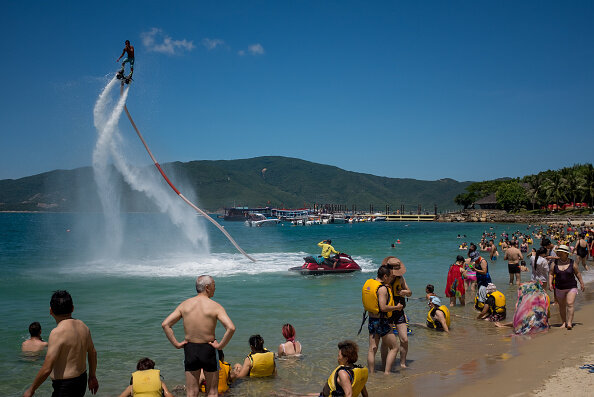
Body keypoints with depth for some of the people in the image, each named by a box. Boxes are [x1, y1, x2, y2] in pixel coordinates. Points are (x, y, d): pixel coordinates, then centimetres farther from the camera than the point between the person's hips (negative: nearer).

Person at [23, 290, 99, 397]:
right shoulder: (83, 326, 3)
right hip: (82, 381, 8)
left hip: (65, 387, -8)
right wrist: (92, 377, 30)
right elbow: (93, 353, 16)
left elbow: (46, 369, -22)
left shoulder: (57, 333, -21)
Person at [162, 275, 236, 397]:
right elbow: (231, 328, -24)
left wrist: (176, 344, -2)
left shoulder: (185, 304, 1)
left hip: (189, 349, 3)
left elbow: (165, 324, -4)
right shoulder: (215, 306, -11)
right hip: (208, 349, -3)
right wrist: (220, 345, -12)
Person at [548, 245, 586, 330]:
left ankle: (569, 323, -16)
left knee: (570, 304, -15)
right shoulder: (555, 263, 0)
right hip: (559, 288, 3)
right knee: (562, 306, 9)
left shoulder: (572, 263, -3)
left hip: (571, 287, -2)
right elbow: (551, 273, 4)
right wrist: (550, 283, -8)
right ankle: (564, 322, 21)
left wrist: (582, 283, 7)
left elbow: (577, 273, 6)